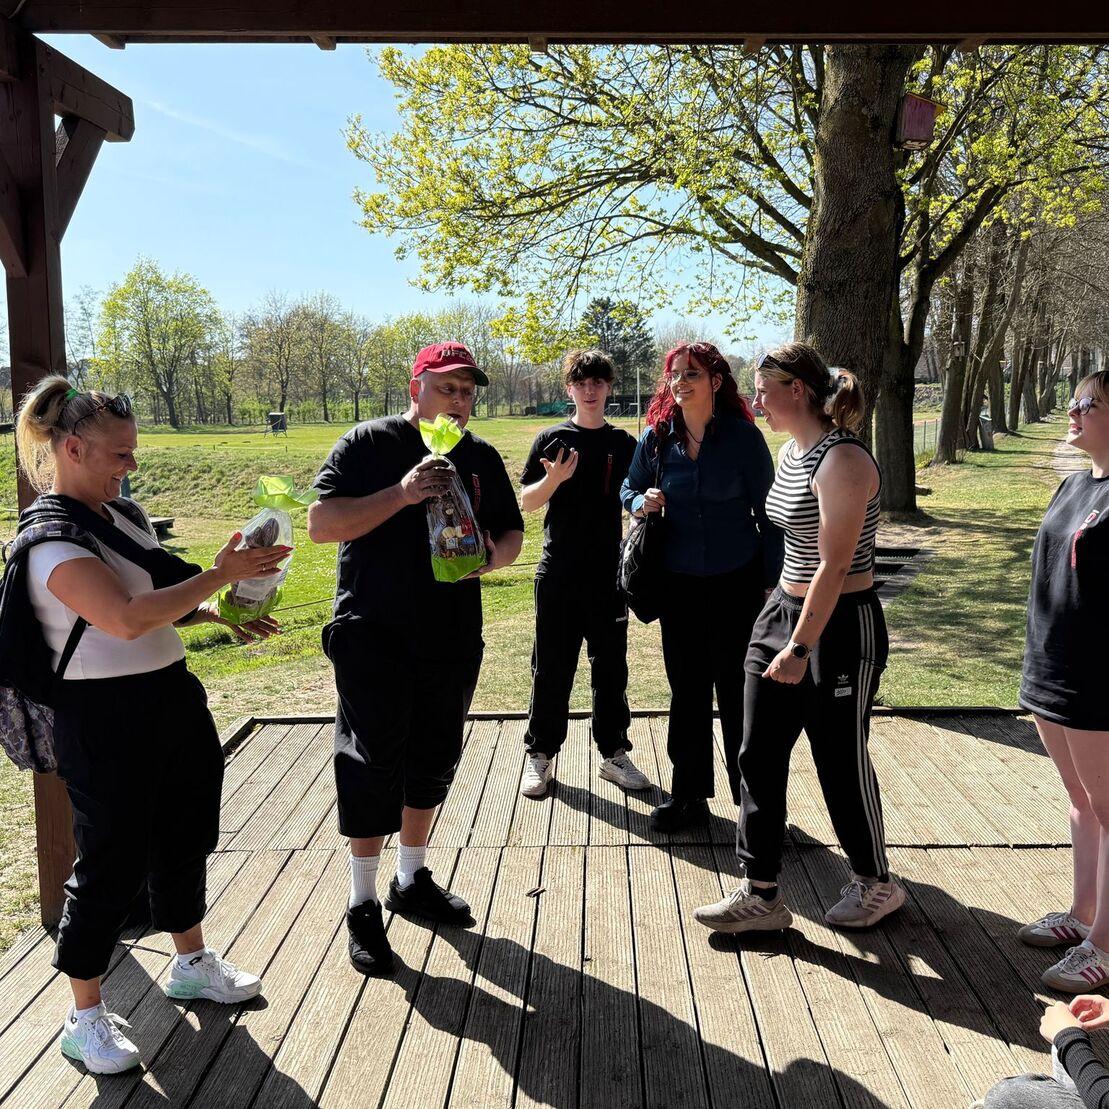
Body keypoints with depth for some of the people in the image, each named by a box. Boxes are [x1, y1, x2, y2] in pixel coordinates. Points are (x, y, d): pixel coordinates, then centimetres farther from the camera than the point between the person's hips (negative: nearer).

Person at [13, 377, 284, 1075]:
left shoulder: (125, 513, 9)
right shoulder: (50, 534, -17)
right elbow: (126, 619, -30)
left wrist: (222, 614, 5)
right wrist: (222, 575, -25)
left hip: (172, 698, 9)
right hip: (105, 717, -9)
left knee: (186, 839, 20)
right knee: (113, 865, 3)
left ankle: (193, 966, 41)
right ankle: (85, 1019, 24)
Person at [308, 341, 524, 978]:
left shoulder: (481, 458, 10)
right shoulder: (369, 444, -4)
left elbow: (512, 530, 16)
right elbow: (321, 524, -13)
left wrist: (496, 555, -8)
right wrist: (400, 493, -24)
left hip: (453, 638, 5)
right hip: (375, 636, -5)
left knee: (435, 760, 14)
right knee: (375, 764, -1)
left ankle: (413, 879, 33)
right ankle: (364, 907, 14)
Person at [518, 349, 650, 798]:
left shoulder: (624, 444, 7)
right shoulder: (552, 439, 1)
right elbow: (527, 501, 0)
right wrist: (553, 479, -17)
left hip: (609, 574, 2)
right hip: (558, 573, -2)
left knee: (611, 666, 10)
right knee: (551, 668, 4)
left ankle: (614, 754, 23)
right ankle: (540, 755, 17)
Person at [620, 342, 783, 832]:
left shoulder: (742, 436, -7)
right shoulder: (656, 437, -1)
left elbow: (768, 511, -2)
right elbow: (629, 488, 14)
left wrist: (773, 581, -3)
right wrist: (641, 502, -10)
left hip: (737, 582, -2)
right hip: (679, 584, 3)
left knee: (738, 689, 5)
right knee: (687, 690, 10)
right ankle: (689, 794, 25)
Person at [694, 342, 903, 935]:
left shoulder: (842, 461, -20)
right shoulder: (788, 454, 8)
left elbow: (834, 565, -23)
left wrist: (801, 647, -22)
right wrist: (782, 629, 19)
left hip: (840, 625, -9)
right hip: (782, 611, 9)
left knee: (840, 761, 7)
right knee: (759, 755, 7)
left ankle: (875, 883, 31)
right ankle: (761, 893, 18)